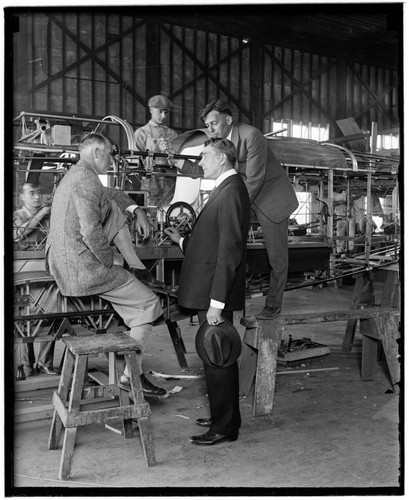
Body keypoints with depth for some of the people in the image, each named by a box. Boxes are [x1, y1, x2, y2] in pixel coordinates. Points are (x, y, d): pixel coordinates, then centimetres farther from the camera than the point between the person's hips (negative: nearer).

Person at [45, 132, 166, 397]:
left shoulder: (73, 175, 16)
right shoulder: (87, 179, -17)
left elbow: (110, 195, 34)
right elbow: (91, 233, -26)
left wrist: (137, 209, 30)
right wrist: (110, 262, -12)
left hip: (60, 262, 10)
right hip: (82, 270, -10)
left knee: (115, 209, 17)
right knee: (150, 304, -1)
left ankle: (135, 267, 19)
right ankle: (130, 375, 6)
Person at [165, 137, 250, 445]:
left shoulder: (232, 191, -16)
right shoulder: (226, 189, 15)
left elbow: (229, 250, -22)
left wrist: (216, 302, -24)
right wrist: (182, 240, 14)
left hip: (217, 294, -10)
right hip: (211, 292, 10)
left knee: (218, 360, 1)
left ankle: (225, 428, 15)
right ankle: (223, 417, 34)